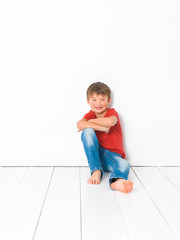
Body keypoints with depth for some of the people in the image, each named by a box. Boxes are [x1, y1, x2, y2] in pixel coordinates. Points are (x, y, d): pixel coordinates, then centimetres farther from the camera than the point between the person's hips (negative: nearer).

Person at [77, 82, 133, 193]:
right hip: (96, 154, 2)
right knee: (87, 131, -23)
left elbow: (109, 122, -30)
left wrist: (91, 121, -15)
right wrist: (102, 128, -24)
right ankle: (96, 171, -27)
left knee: (124, 165, -32)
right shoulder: (90, 114, 5)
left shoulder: (112, 112, -3)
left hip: (112, 155, -2)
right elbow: (79, 124, -20)